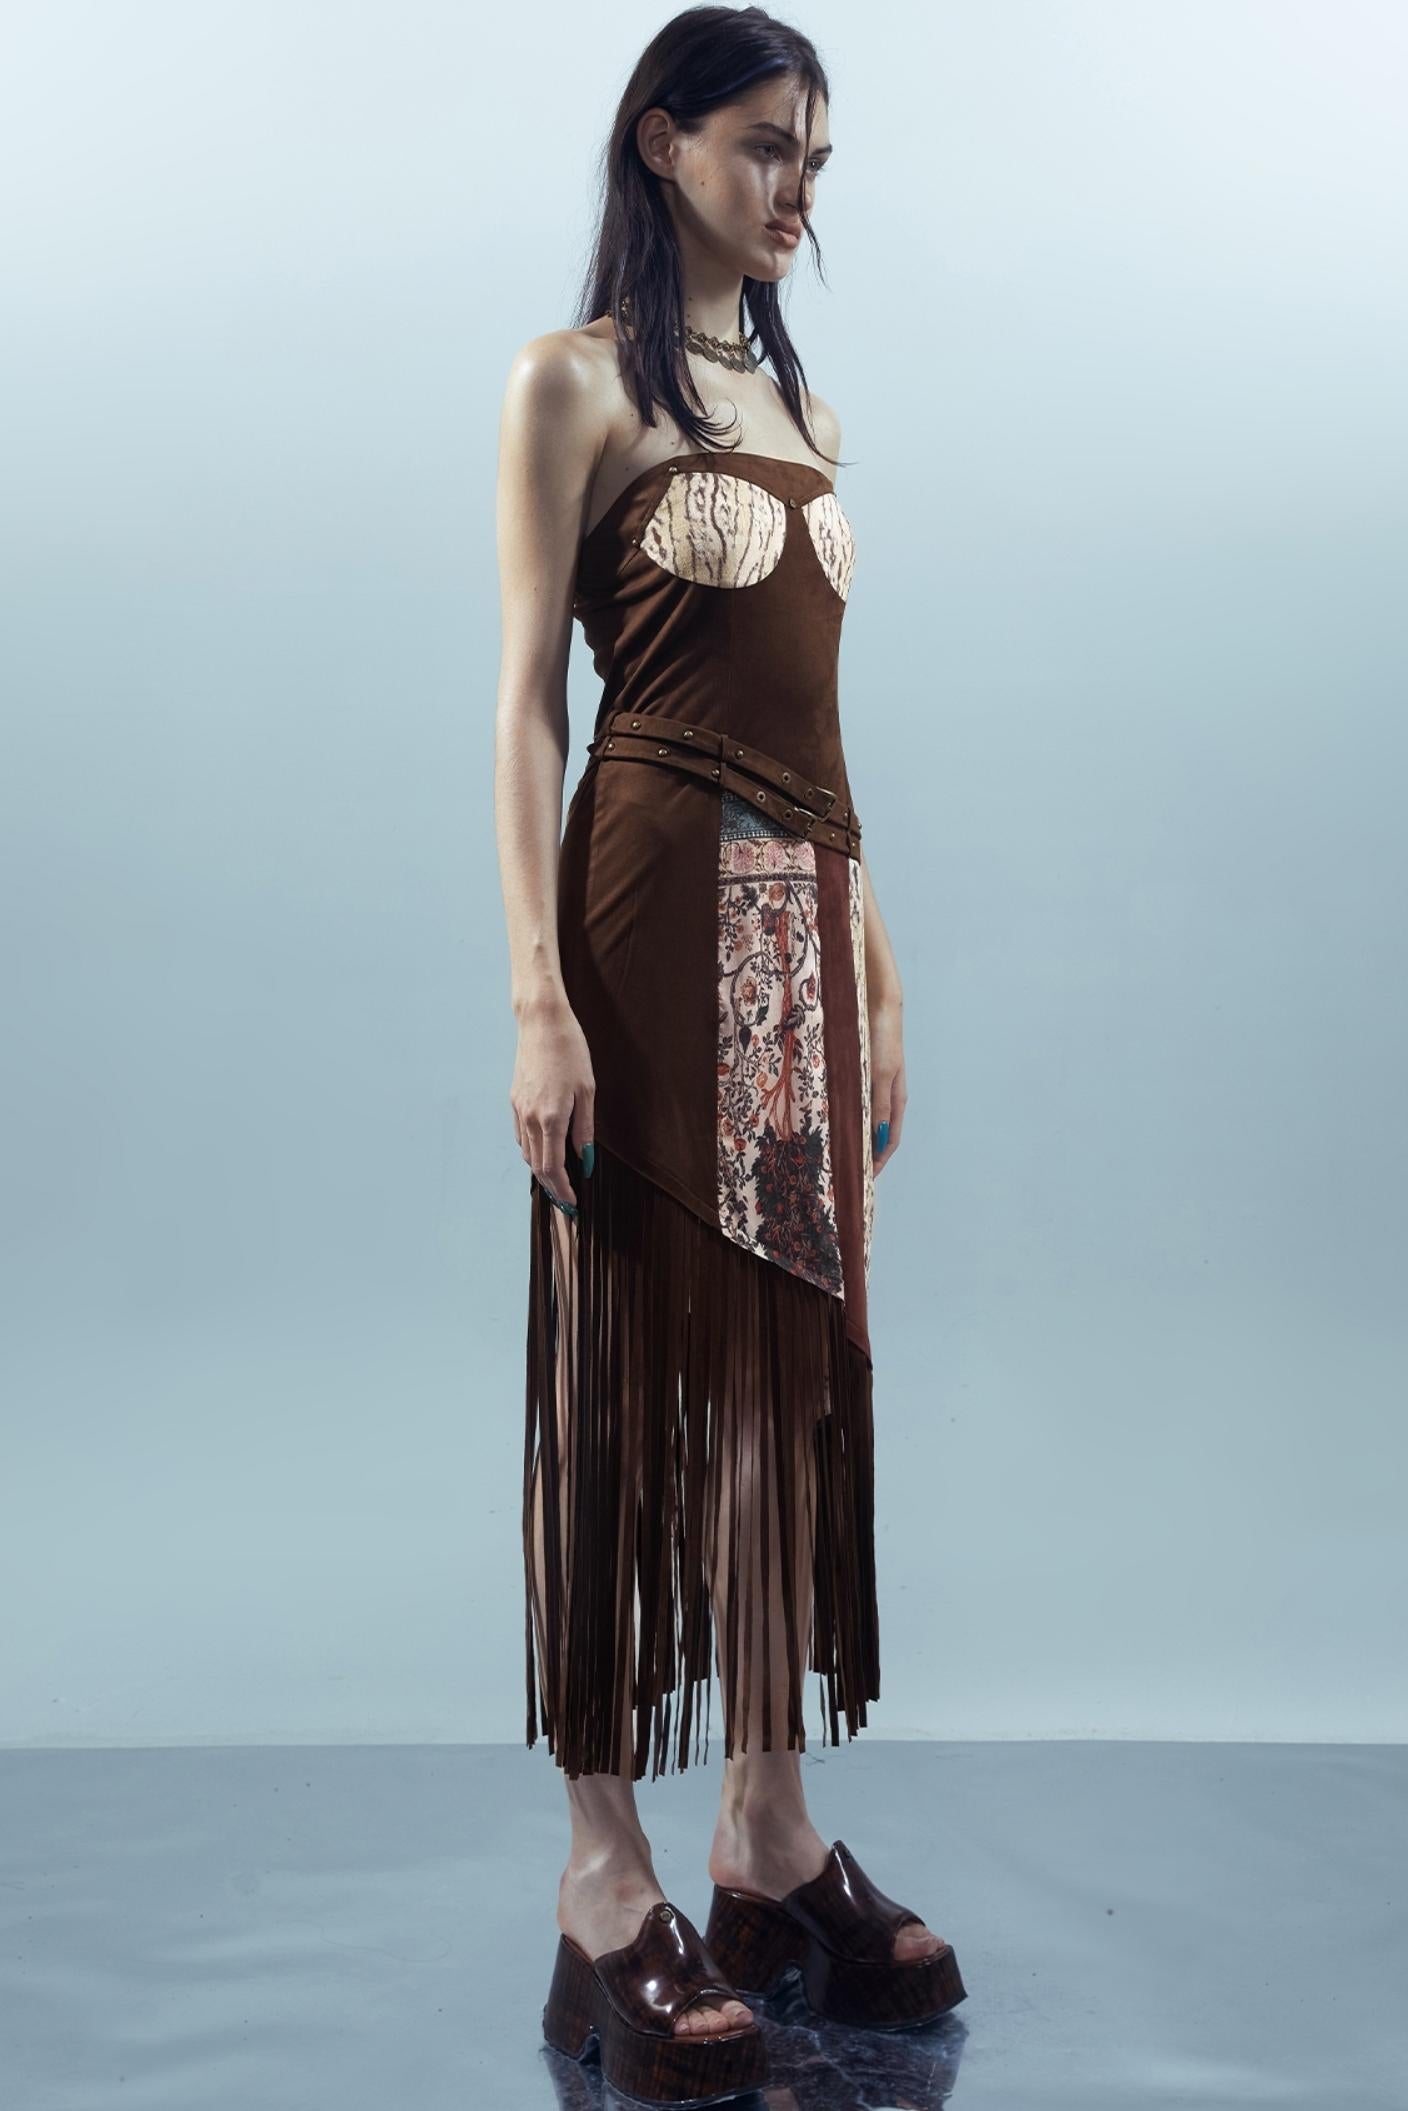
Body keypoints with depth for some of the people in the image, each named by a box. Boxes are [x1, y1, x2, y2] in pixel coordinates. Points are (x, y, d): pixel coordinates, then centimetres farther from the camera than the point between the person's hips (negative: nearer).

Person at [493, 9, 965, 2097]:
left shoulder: (804, 403, 20)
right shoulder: (576, 381, 0)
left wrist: (877, 962, 15)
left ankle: (773, 1838, 20)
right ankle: (605, 1871, 8)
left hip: (806, 921, 7)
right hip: (656, 906, -7)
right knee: (631, 1378, -3)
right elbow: (530, 699, -7)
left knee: (794, 1375, 8)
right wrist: (539, 1001, -16)